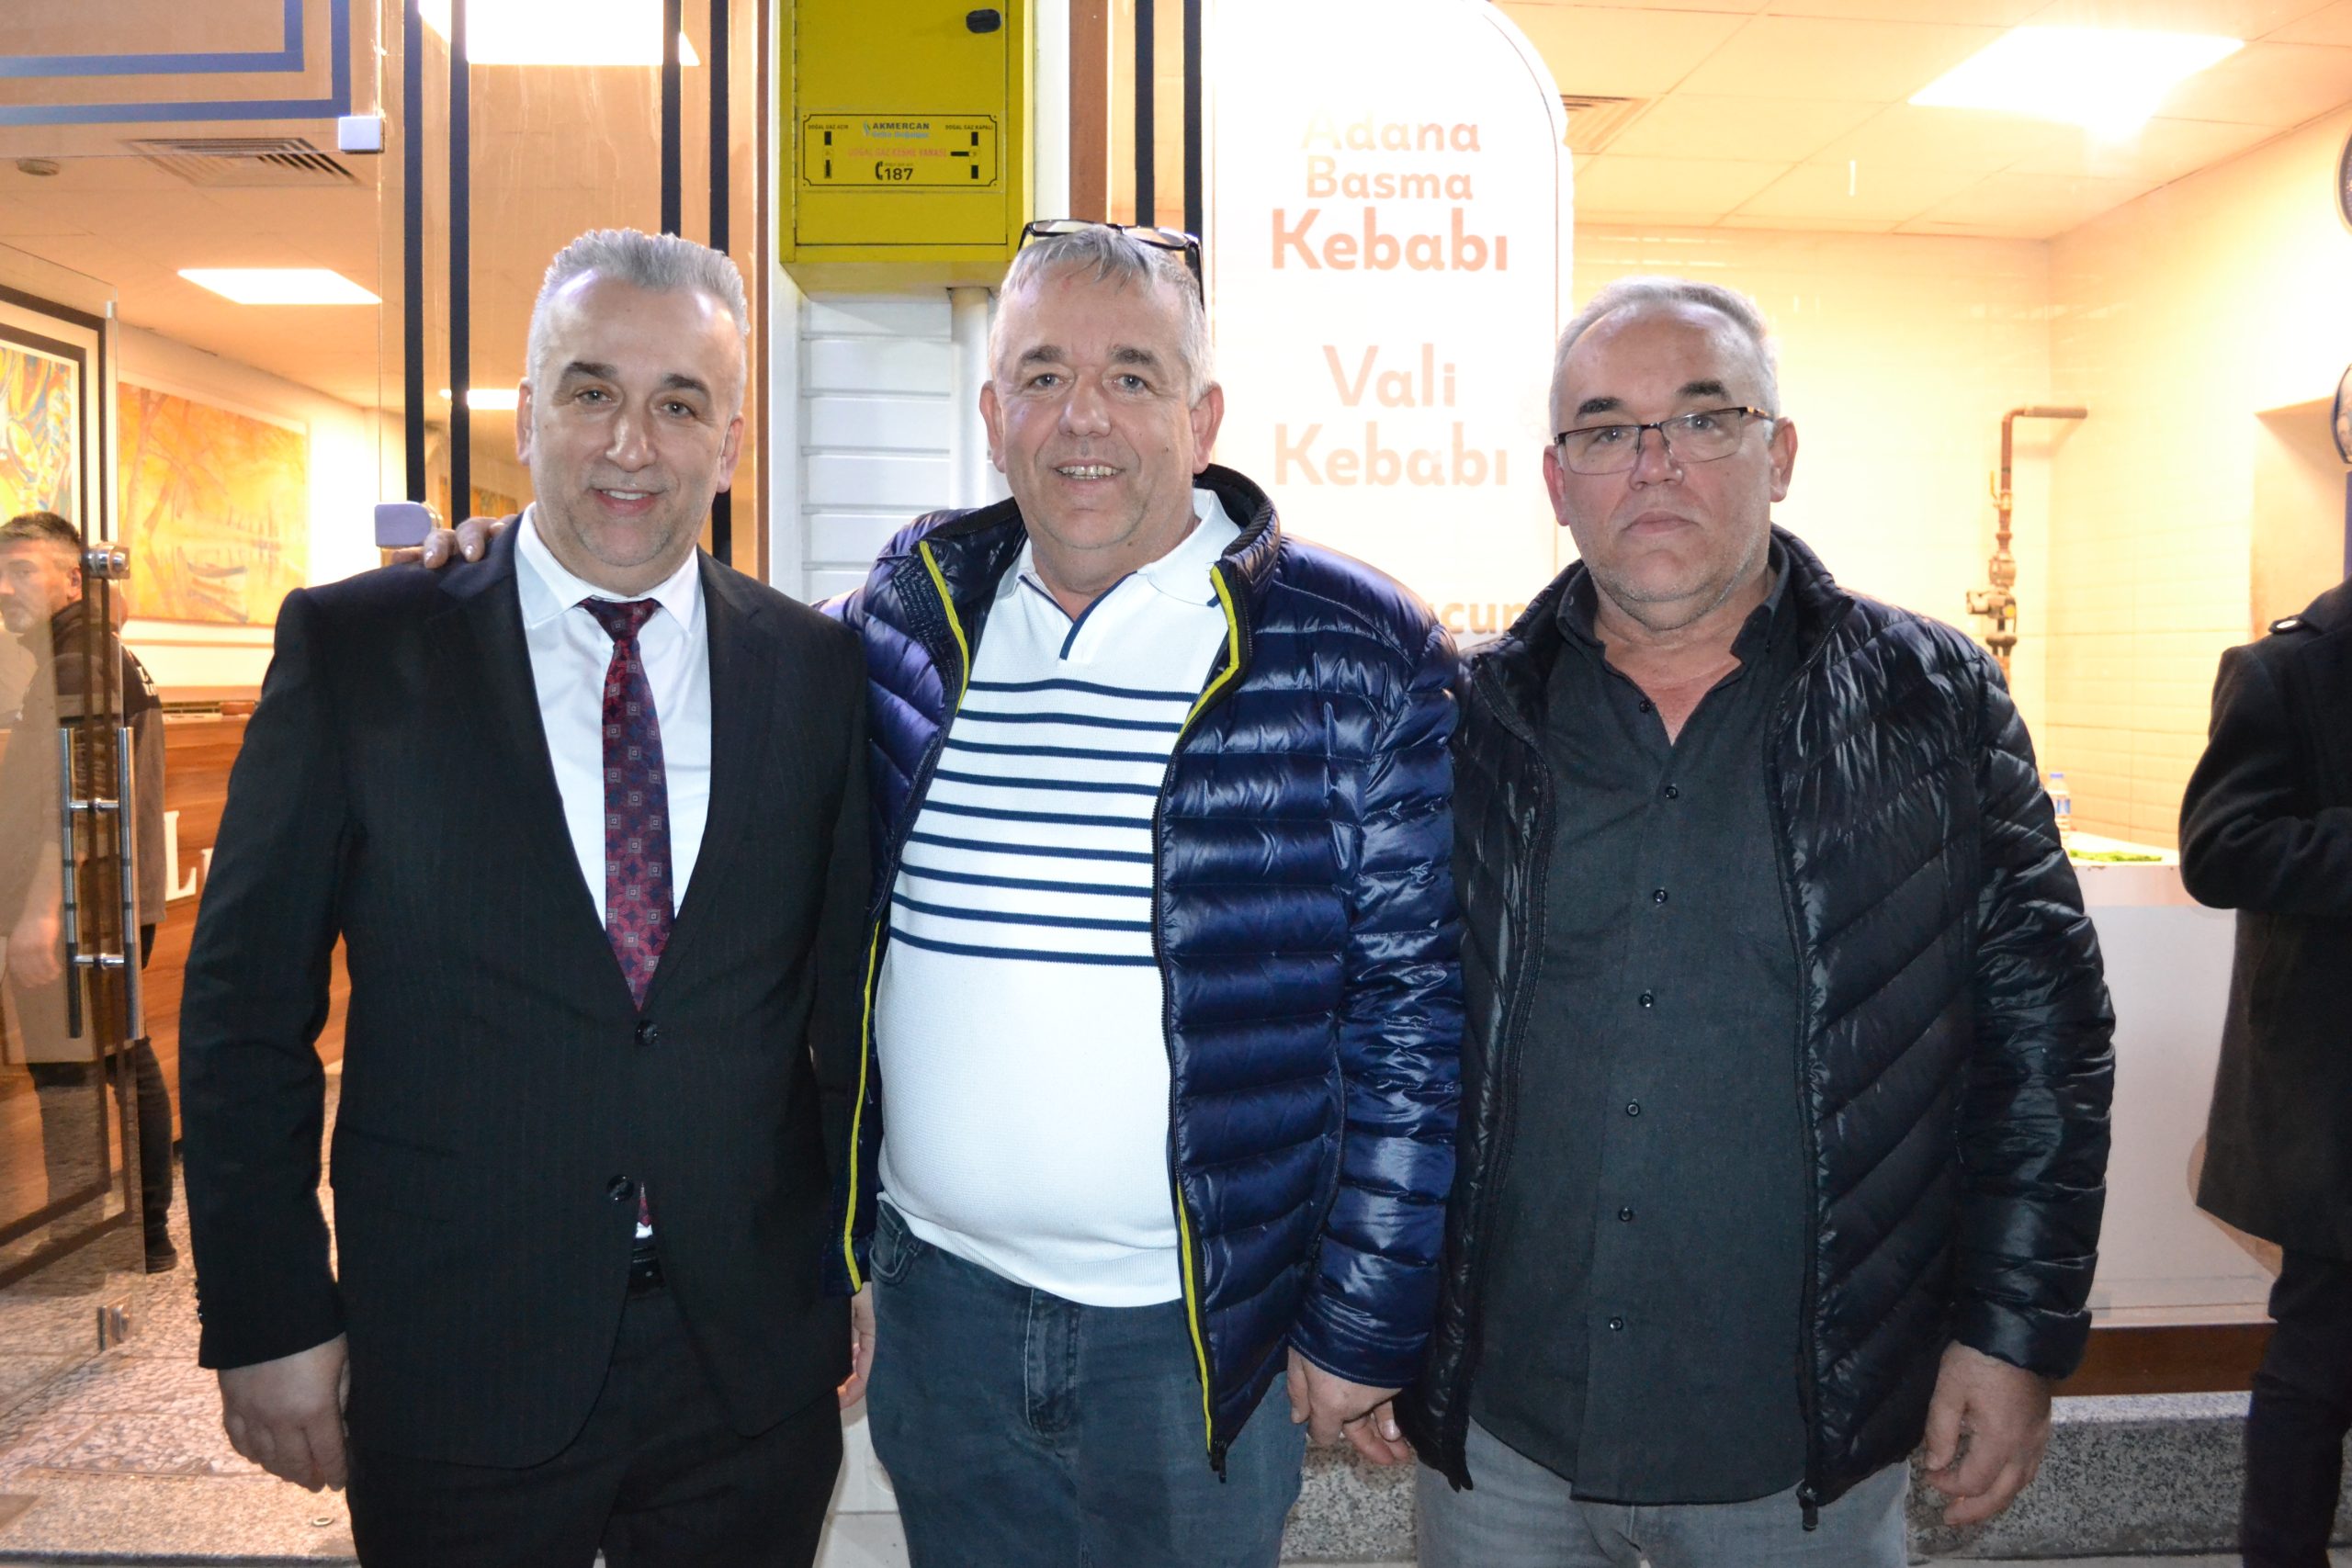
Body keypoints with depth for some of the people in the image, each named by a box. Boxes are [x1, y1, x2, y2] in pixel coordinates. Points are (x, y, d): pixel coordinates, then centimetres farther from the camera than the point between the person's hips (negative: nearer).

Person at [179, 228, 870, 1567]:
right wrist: (267, 1316, -4)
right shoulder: (354, 650, -5)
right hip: (455, 1375, -1)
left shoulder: (818, 672, 0)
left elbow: (849, 994, 4)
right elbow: (248, 1001, -3)